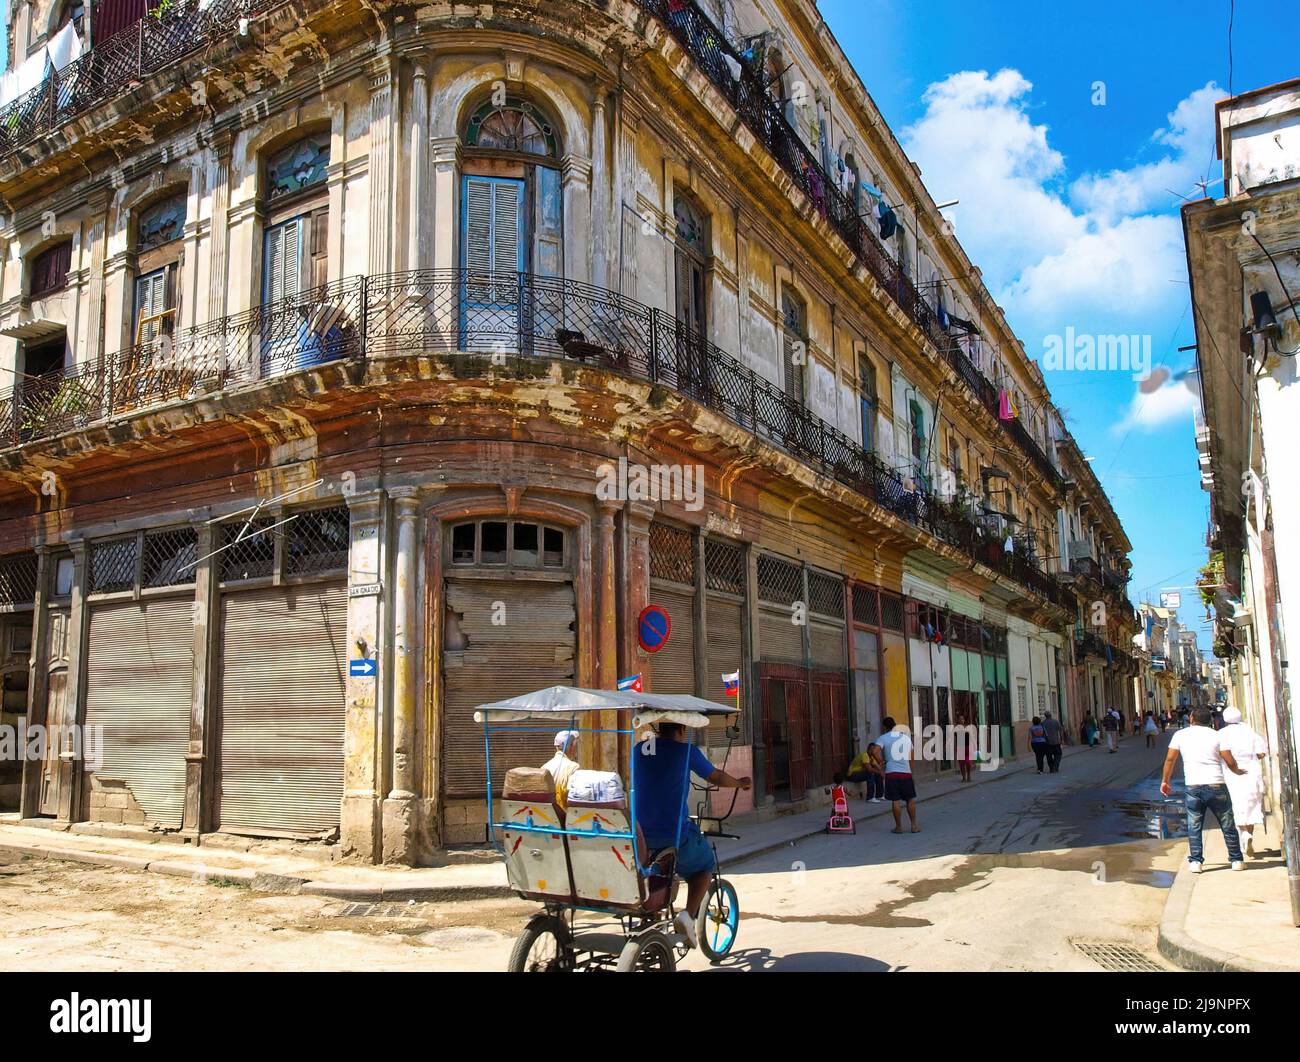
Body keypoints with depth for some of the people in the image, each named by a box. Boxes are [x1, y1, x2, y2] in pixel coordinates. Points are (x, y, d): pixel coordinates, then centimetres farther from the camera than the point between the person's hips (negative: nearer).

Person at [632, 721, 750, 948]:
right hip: (674, 834, -5)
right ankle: (688, 914, 3)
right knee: (704, 865, 22)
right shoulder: (686, 751, -5)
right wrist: (740, 783, 29)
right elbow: (716, 778, 9)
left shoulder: (639, 749, 7)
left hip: (639, 834, 5)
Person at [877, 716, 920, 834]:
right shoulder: (907, 737, 11)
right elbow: (911, 758, 13)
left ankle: (898, 827, 9)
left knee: (896, 801, 3)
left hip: (891, 773, -2)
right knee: (910, 799, 13)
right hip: (906, 772, 2)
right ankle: (914, 826, 16)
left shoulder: (883, 738, 0)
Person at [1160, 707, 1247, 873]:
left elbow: (1170, 759, 4)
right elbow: (1230, 762, -1)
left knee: (1194, 827, 7)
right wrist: (1238, 772, 21)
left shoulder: (1180, 735, 4)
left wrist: (1165, 781, 15)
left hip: (1193, 787, 0)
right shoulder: (1216, 735, 1)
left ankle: (1195, 861, 2)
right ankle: (1236, 860, 20)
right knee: (1228, 826, 13)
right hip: (1216, 786, 0)